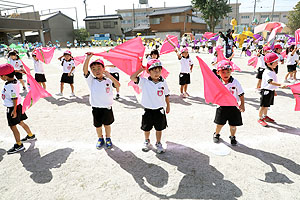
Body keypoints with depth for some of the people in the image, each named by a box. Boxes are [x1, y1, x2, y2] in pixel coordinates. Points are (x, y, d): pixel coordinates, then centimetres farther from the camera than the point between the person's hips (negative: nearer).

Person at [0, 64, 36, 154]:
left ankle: (19, 145, 8)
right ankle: (31, 136, 37)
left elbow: (15, 99, -26)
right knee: (21, 123, 22)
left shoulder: (10, 86, -27)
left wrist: (14, 110, -21)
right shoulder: (15, 81, 2)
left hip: (12, 108, -9)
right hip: (18, 106, 9)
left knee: (13, 126, 0)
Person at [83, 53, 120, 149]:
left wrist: (110, 76, -23)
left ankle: (108, 139, 36)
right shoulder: (91, 80, -3)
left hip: (107, 107, 0)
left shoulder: (108, 80, -2)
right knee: (98, 125, 14)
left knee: (107, 124, 15)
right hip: (96, 108, 0)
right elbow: (85, 70, -15)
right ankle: (100, 139, 37)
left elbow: (118, 85, -15)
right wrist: (88, 58, -24)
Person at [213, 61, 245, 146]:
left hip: (233, 106, 0)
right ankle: (216, 134, 36)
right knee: (220, 124, 9)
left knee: (233, 125, 8)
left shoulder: (235, 82, -9)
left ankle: (232, 137, 34)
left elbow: (241, 94, -1)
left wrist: (242, 105, -4)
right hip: (222, 106, 1)